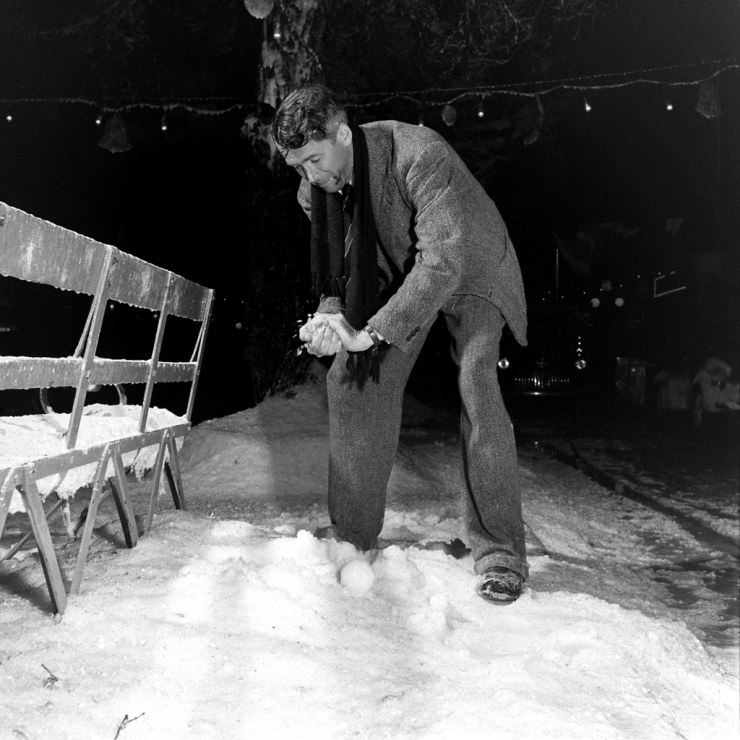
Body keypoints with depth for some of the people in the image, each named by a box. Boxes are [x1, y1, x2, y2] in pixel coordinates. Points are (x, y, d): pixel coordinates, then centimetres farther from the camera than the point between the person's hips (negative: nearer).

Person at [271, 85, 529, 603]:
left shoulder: (418, 154, -35)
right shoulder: (315, 188, -14)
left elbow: (444, 260, -42)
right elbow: (336, 260, -2)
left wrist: (371, 332, -46)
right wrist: (332, 309, -26)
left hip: (469, 265, -6)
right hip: (395, 274, 6)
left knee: (475, 382, -26)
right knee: (351, 378, -6)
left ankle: (499, 550, -16)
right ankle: (353, 537, 6)